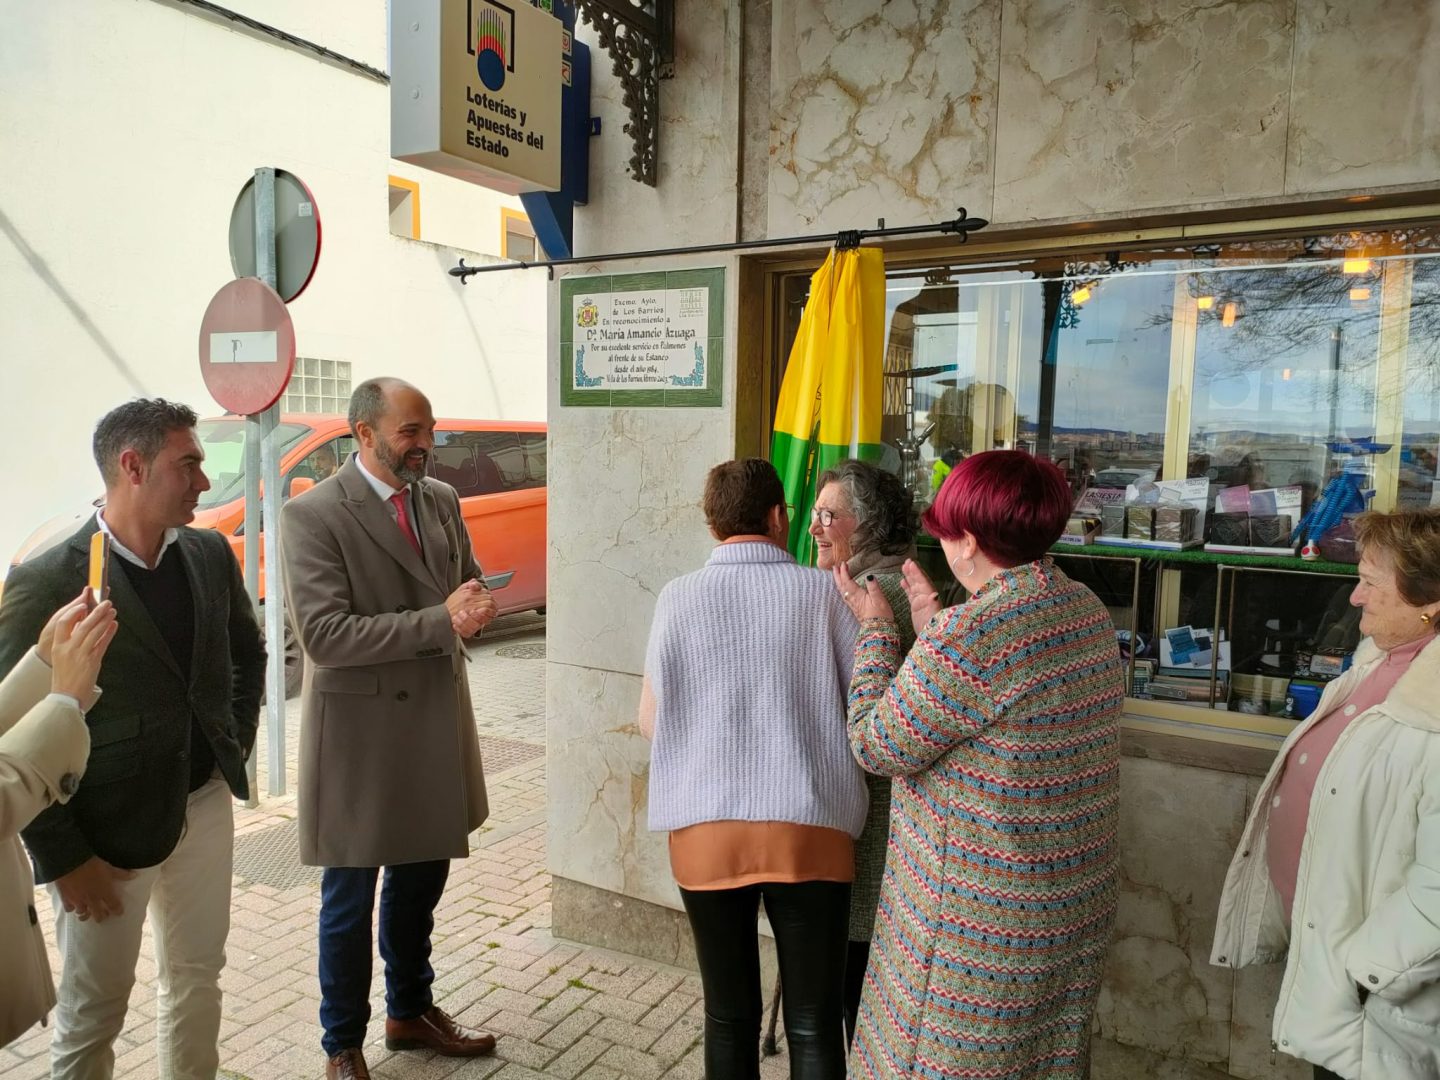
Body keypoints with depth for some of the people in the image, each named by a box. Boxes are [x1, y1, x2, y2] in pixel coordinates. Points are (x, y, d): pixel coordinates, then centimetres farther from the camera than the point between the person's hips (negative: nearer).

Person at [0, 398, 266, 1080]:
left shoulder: (211, 555, -1)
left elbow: (246, 652, 16)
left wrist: (236, 743, 9)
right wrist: (64, 858, -12)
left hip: (206, 805, 5)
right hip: (109, 826, -5)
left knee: (197, 978, 20)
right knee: (93, 1010, 12)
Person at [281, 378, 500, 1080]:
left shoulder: (442, 500, 4)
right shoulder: (313, 515, -15)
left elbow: (471, 583, 13)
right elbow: (324, 634, -23)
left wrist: (473, 605, -12)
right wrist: (441, 619, -27)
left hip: (436, 723, 6)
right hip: (360, 733, -6)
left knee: (421, 879, 21)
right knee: (349, 898, 11)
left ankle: (411, 1012, 42)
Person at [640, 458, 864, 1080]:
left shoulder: (679, 597, 1)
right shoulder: (821, 593, -1)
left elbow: (650, 721, 6)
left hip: (706, 830, 1)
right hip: (810, 829, -1)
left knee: (729, 1016, 15)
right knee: (814, 1022, 9)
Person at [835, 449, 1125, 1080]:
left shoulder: (969, 633, -28)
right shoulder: (1088, 611, 0)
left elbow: (877, 745, -16)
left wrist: (875, 626, -6)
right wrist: (935, 627, 10)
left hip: (986, 920, -8)